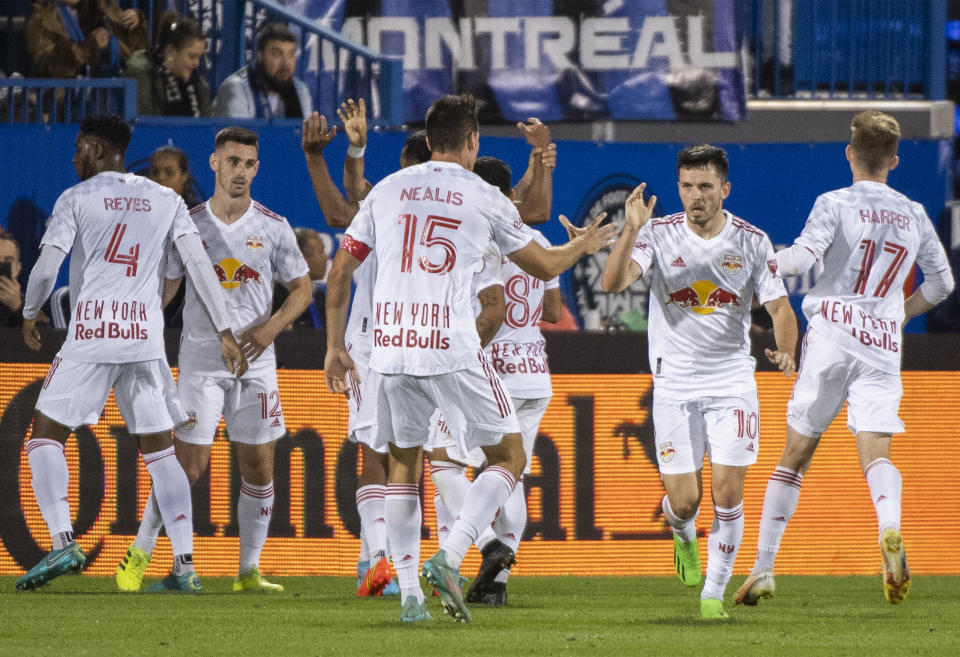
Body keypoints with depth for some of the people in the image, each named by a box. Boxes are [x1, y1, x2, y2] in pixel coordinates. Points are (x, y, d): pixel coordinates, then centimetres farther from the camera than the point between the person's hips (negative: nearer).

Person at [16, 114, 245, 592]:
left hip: (90, 336, -4)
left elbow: (46, 269, -4)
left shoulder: (76, 199, 2)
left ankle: (62, 542, -13)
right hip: (145, 335, 4)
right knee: (159, 449, 10)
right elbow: (198, 264, 6)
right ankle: (184, 564, 0)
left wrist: (29, 315, 14)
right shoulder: (164, 200, 12)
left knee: (46, 435, 6)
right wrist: (224, 332, 6)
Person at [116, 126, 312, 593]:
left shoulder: (273, 228, 1)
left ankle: (248, 571, 11)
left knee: (259, 468, 1)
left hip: (255, 362, 2)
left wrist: (270, 328, -10)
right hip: (199, 361, -2)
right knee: (187, 465, -7)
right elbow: (161, 291, 6)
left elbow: (301, 288, 7)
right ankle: (139, 554, 8)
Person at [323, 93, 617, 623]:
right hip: (452, 350, -4)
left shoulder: (386, 191, 12)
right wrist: (584, 244, 38)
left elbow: (340, 270, 14)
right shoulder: (485, 198, 4)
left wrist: (335, 347, 21)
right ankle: (449, 558, -11)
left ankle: (408, 592, 9)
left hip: (389, 347, 4)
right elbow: (543, 265, 17)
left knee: (403, 464, 18)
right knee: (508, 457, 9)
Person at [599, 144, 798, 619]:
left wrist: (785, 349, -21)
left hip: (733, 380, 0)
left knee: (727, 492, -9)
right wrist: (631, 231, -34)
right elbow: (612, 283, -19)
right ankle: (683, 537, 36)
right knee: (683, 500, -1)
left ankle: (714, 593, 5)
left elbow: (779, 307, 0)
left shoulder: (751, 241, -2)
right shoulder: (659, 234, -5)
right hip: (675, 383, 0)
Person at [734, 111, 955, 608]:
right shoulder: (914, 216, 12)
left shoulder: (836, 204, -2)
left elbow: (806, 255, -17)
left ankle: (763, 568, 10)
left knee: (796, 454, 7)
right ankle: (890, 529, -41)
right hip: (884, 346, 2)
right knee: (875, 452, -8)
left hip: (831, 337, -2)